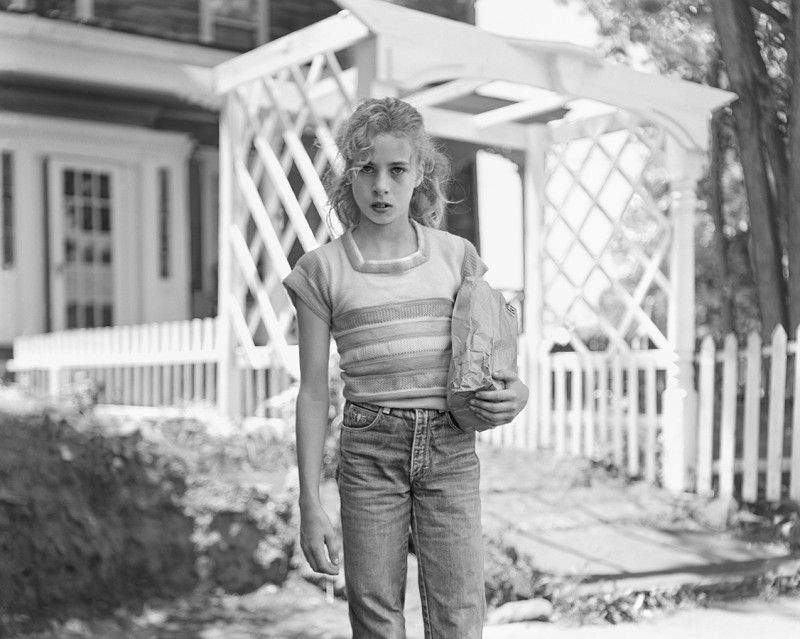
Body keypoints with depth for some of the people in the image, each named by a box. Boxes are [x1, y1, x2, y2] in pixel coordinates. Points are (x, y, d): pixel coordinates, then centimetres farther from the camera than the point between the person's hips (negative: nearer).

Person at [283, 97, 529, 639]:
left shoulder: (455, 255, 5)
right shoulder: (324, 269, 0)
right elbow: (313, 392, 1)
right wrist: (310, 506, -1)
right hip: (370, 451, -1)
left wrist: (515, 391, -8)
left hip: (450, 448, 1)